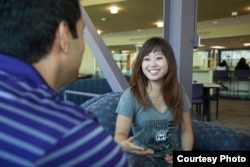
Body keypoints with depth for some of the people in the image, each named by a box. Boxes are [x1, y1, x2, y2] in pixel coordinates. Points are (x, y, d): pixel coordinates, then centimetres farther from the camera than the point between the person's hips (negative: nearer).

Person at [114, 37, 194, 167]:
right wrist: (124, 145, -39)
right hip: (143, 156, -3)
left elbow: (186, 130, 7)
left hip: (173, 156, 4)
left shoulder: (179, 93, 2)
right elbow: (120, 134, -15)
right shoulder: (130, 95, -11)